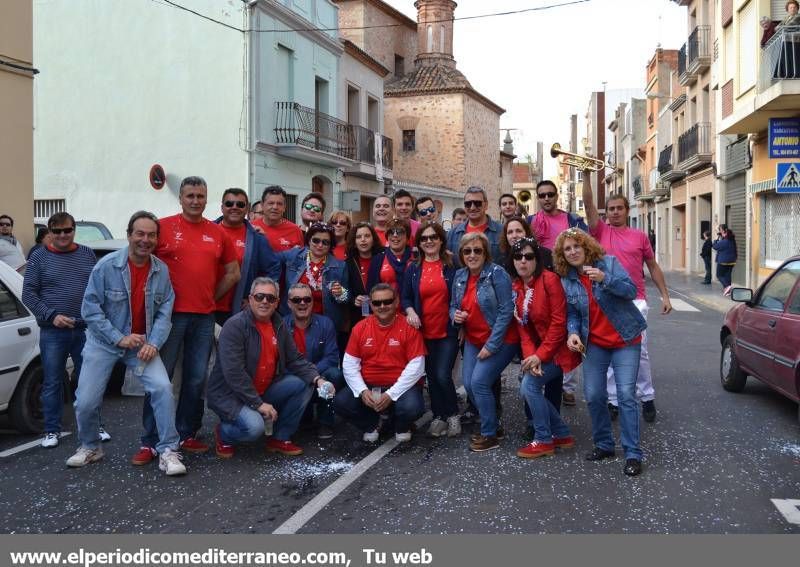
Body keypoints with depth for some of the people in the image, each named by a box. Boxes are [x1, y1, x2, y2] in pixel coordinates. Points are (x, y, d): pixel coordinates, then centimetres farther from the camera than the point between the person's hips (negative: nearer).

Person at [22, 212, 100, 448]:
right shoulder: (39, 257, 2)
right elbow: (29, 294, -1)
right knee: (52, 383, 5)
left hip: (86, 330, 1)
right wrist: (51, 316, -12)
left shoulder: (87, 254, 8)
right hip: (53, 333, -1)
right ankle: (52, 430, 16)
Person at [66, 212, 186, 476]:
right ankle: (90, 447, 30)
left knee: (162, 388, -19)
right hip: (103, 342, -1)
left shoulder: (161, 270, -7)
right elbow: (90, 307, -13)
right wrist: (119, 338, -18)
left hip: (142, 343, 1)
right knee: (86, 401, 0)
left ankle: (168, 452, -8)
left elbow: (165, 311, -4)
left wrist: (154, 343, -18)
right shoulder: (107, 265, -14)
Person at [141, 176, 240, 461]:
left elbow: (233, 272, 16)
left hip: (204, 317, 4)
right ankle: (150, 443, 6)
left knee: (196, 379, 9)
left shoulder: (218, 233, 10)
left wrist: (211, 297, 9)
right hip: (170, 314, -3)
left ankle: (187, 435, 22)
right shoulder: (163, 227, -1)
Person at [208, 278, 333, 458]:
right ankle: (223, 434, 4)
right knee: (254, 426, -32)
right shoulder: (234, 326, -19)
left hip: (264, 391, 7)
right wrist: (258, 404, -24)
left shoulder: (279, 325, 5)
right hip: (229, 394, -7)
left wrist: (317, 379, -11)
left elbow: (295, 359, 8)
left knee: (303, 384, -7)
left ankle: (280, 439, 6)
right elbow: (233, 372, -25)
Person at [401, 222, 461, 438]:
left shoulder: (452, 266, 0)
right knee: (432, 376, 11)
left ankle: (452, 415, 12)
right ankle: (438, 416, 25)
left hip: (448, 331, -3)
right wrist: (410, 311, -15)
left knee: (443, 376, -10)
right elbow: (405, 298, 5)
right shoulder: (413, 268, 6)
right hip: (424, 332, 3)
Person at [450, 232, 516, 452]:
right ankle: (492, 425, 25)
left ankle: (490, 435, 4)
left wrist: (491, 344, -18)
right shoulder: (460, 276, 4)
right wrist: (455, 315, -10)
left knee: (479, 382, -14)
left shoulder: (497, 273, -16)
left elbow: (506, 311, -19)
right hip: (473, 340, 7)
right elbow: (453, 305, 16)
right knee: (468, 384, 2)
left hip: (500, 340, -7)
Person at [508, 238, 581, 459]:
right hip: (540, 350, 8)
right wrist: (530, 355, -13)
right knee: (527, 390, 4)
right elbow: (523, 327, 2)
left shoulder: (550, 280, -18)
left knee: (530, 385, -15)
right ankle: (562, 435, 21)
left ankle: (544, 440, 2)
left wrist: (541, 355, -20)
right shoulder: (516, 288, 3)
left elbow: (559, 322, -20)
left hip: (560, 347, -8)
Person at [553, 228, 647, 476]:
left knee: (626, 395, -10)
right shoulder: (567, 281, 2)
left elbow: (631, 290, -16)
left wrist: (605, 278, -30)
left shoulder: (608, 263, -8)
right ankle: (603, 444, 20)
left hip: (625, 341, -4)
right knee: (593, 395, 0)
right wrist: (573, 332, -14)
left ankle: (633, 454, -2)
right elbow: (572, 314, 6)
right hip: (594, 344, 4)